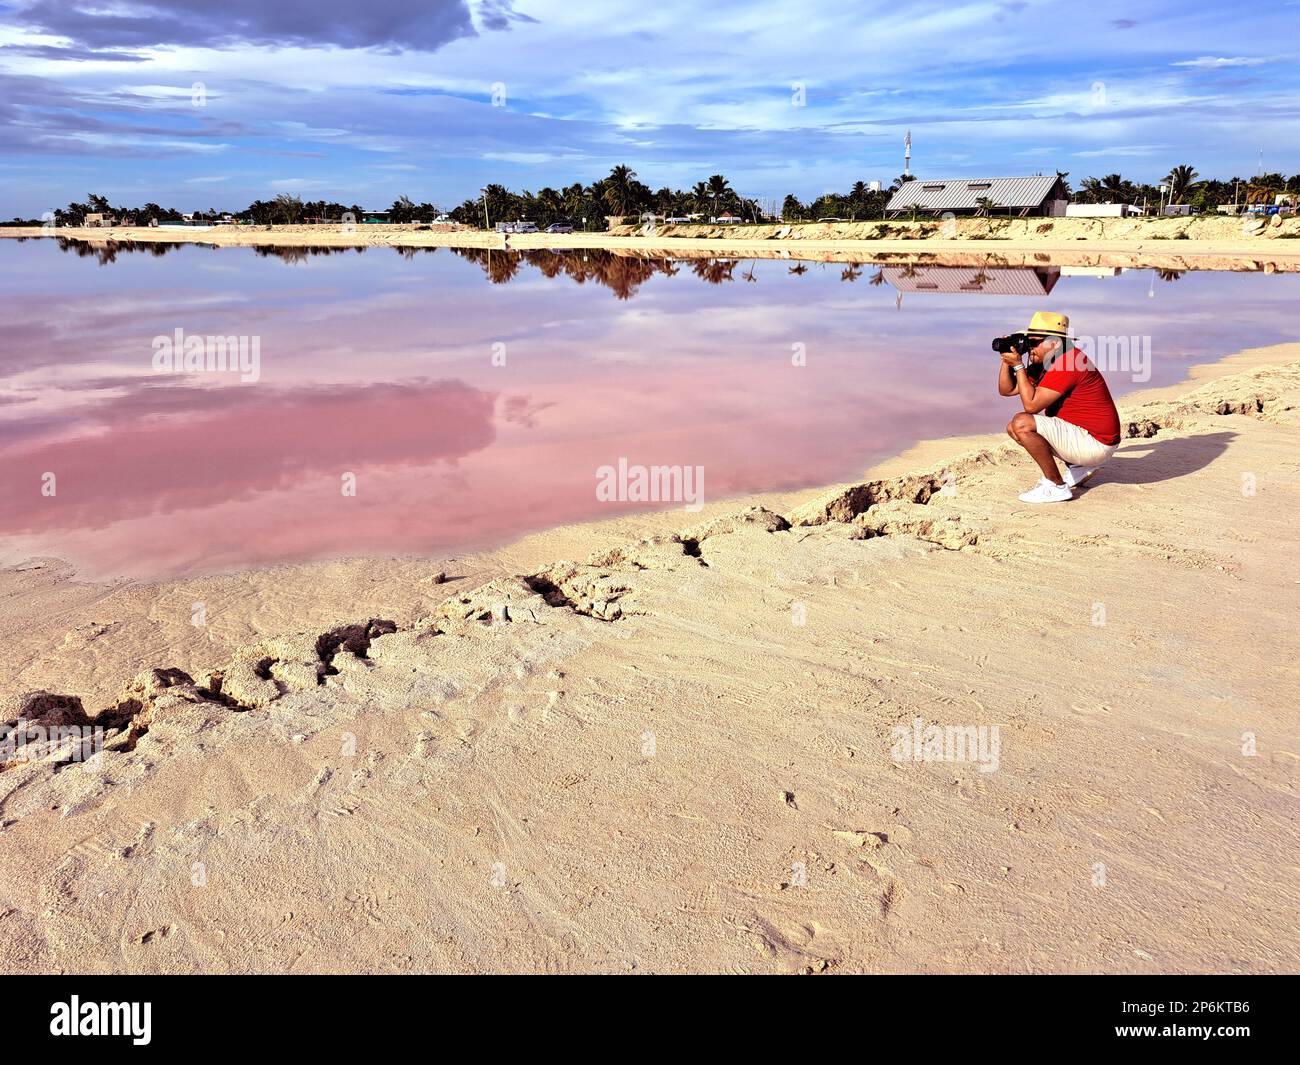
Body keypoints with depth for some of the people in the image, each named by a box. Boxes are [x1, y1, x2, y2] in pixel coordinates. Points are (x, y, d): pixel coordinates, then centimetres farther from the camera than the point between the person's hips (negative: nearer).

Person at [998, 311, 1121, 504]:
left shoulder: (1068, 362, -21)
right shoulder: (1045, 363, 9)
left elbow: (1031, 405, -25)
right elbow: (1006, 390, 12)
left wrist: (1018, 365, -18)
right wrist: (1006, 360, -3)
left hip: (1096, 443, -10)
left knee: (1022, 424, -22)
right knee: (1013, 428, 13)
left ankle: (1056, 487, -12)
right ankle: (1077, 468, 13)